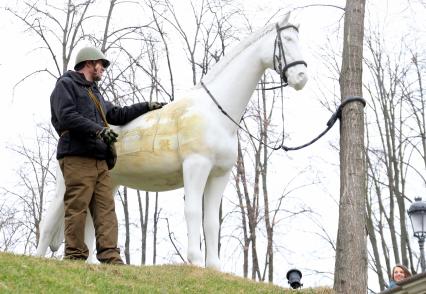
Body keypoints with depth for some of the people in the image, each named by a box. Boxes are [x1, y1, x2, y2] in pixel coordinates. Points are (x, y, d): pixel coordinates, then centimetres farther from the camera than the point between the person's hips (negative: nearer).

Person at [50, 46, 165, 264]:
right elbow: (67, 117, -12)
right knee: (77, 209, -10)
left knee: (106, 209, -3)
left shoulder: (94, 93, 31)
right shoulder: (66, 85, 4)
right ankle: (75, 258, -9)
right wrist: (98, 130, -19)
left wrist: (147, 106, 36)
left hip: (99, 160, 8)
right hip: (76, 158, -8)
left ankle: (110, 258, -8)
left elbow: (117, 114, 37)